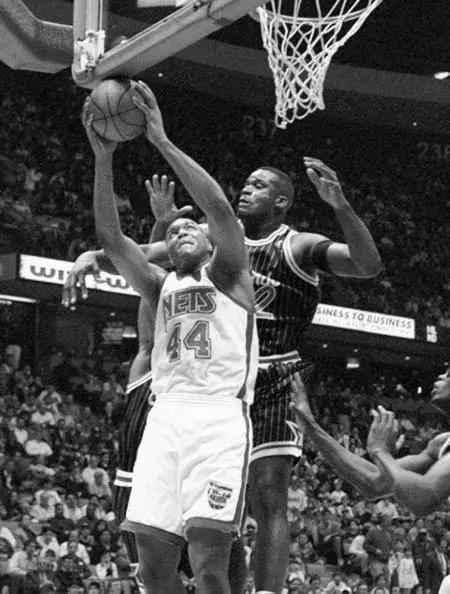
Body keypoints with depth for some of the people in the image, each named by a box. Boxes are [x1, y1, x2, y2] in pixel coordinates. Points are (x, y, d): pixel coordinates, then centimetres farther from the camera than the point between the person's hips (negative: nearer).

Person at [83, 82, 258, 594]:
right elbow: (110, 238, 10)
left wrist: (161, 140, -9)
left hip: (220, 414, -5)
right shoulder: (159, 286, 24)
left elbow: (219, 207, -6)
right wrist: (103, 157, -1)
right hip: (166, 415, 5)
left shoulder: (228, 274, 12)